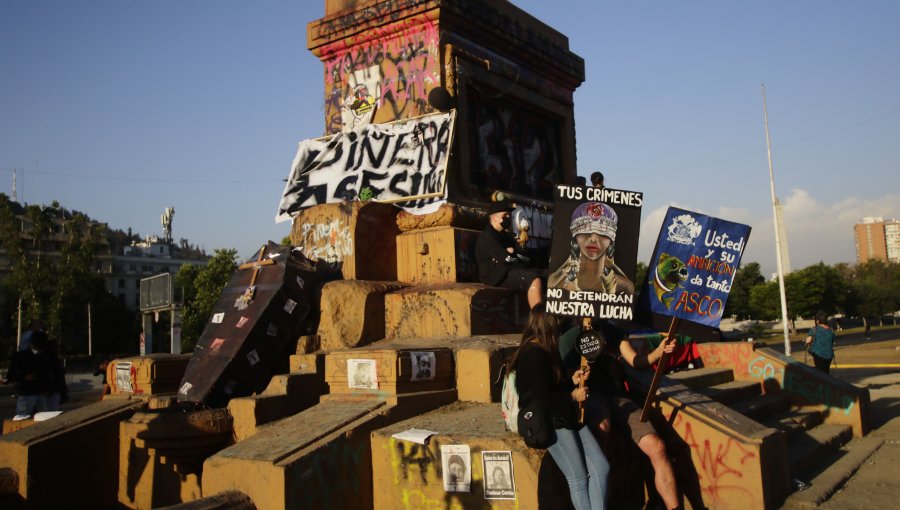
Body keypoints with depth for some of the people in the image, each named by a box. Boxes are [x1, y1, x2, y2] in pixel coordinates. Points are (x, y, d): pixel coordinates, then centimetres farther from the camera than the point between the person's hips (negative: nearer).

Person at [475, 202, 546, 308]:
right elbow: (507, 258, -16)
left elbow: (526, 257, 14)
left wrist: (514, 252, -4)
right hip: (498, 275, -9)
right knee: (534, 279, -30)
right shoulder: (487, 236, -5)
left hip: (513, 270, 9)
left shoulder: (506, 235, 23)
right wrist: (514, 253, 3)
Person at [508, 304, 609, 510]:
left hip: (566, 417, 10)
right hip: (547, 422, -10)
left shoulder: (545, 350, 15)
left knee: (601, 468, -2)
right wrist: (573, 397, -9)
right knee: (579, 478, -10)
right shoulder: (533, 355, -16)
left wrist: (572, 381, 9)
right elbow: (542, 401, -22)